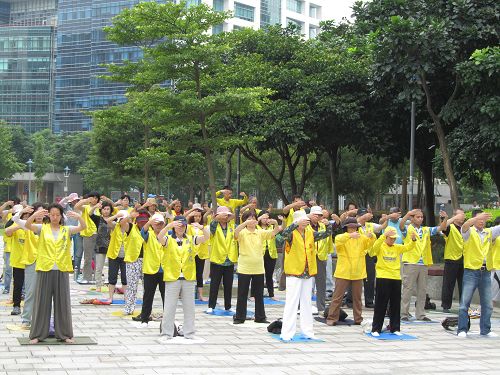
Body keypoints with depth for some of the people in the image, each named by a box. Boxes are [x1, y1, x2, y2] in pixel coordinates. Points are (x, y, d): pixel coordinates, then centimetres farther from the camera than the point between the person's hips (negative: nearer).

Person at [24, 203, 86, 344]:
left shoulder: (66, 230, 7)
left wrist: (79, 217, -28)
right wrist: (35, 215, -33)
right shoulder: (42, 228, 4)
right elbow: (27, 225, -12)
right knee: (42, 302, 4)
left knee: (62, 302, 6)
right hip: (45, 270, -1)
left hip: (62, 270, 1)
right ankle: (37, 334, 11)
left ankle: (65, 333, 14)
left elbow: (82, 227, -7)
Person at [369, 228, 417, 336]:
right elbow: (375, 247, -23)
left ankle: (395, 328, 18)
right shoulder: (380, 247, -1)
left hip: (396, 278, 4)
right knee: (380, 305, -2)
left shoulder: (397, 247, 11)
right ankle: (376, 329, 3)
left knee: (396, 305, 9)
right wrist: (384, 236, -35)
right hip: (383, 278, -4)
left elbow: (408, 247, -2)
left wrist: (413, 240, -22)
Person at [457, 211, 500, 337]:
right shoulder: (469, 232, 0)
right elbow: (464, 226, -22)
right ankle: (462, 329, 2)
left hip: (486, 272, 4)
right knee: (465, 302, -3)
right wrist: (478, 217, -38)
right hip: (471, 271, -4)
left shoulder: (489, 232, 14)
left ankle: (485, 330, 18)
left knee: (487, 303, 8)